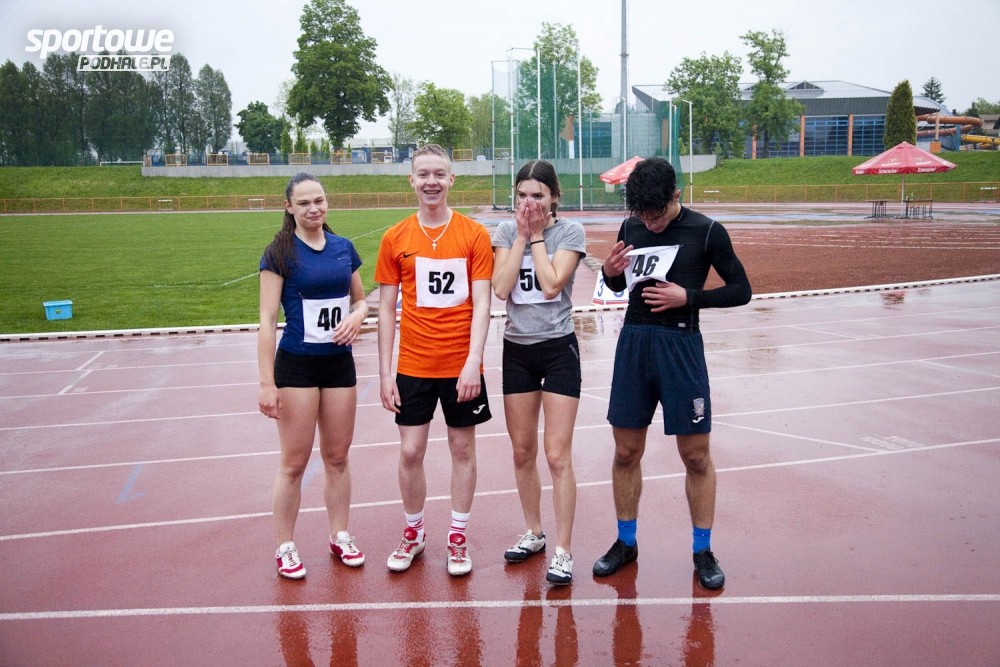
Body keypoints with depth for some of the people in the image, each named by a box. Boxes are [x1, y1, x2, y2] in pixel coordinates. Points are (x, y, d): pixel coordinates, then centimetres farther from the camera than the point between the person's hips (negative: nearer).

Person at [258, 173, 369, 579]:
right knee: (294, 462, 3)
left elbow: (360, 299, 16)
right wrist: (267, 383, -15)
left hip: (339, 363, 4)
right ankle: (285, 547, 19)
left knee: (337, 456, 13)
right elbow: (268, 320, -11)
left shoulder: (344, 248, 4)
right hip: (296, 366, -4)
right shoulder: (280, 253, -8)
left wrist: (357, 316, -8)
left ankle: (340, 536, 28)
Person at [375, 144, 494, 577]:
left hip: (462, 366, -1)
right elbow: (386, 308, 4)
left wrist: (473, 362, -15)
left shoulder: (474, 235, -3)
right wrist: (385, 372, 0)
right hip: (412, 366, 1)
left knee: (463, 448, 8)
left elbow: (481, 303, -6)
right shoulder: (395, 239, 1)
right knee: (410, 452, 5)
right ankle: (413, 532, 26)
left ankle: (458, 538, 23)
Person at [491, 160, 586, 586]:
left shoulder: (570, 232, -5)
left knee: (557, 455, -5)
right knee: (522, 452, 12)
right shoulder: (506, 232, 4)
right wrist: (522, 234, -9)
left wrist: (537, 234, -11)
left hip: (558, 349, -4)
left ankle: (562, 551, 3)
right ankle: (533, 533, 30)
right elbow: (501, 288, -10)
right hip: (517, 350, 4)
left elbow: (551, 285, -18)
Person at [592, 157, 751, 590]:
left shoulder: (707, 231, -6)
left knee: (696, 455, 3)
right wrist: (610, 272, -4)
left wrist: (688, 297, -15)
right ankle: (626, 542, 25)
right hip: (633, 342, 4)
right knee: (626, 452, 8)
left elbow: (740, 290, -1)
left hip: (680, 346, -3)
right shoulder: (630, 228, 6)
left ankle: (703, 550, 19)